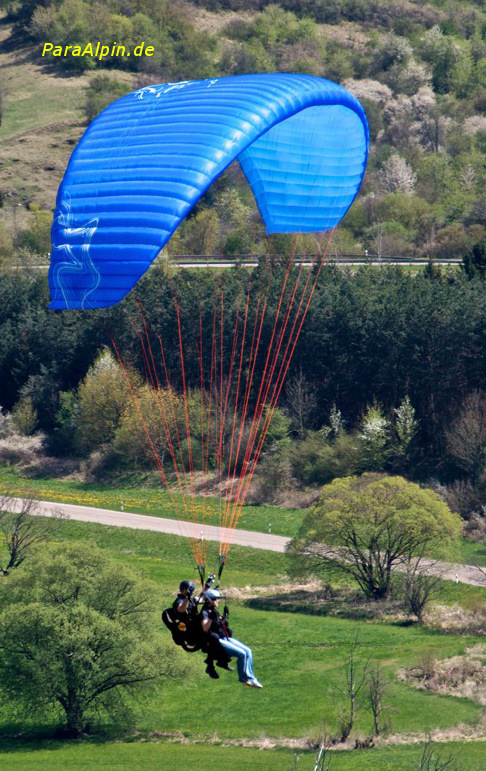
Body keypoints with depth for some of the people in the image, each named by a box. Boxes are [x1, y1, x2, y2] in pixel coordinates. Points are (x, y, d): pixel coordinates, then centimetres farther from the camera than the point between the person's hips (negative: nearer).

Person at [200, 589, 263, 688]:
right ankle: (244, 678, -8)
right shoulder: (204, 612, -11)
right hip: (217, 641, -9)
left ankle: (250, 678, 2)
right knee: (242, 653, -21)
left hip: (226, 638, 9)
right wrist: (211, 617, -32)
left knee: (248, 651, -1)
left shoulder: (213, 611, 16)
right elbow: (205, 629, -26)